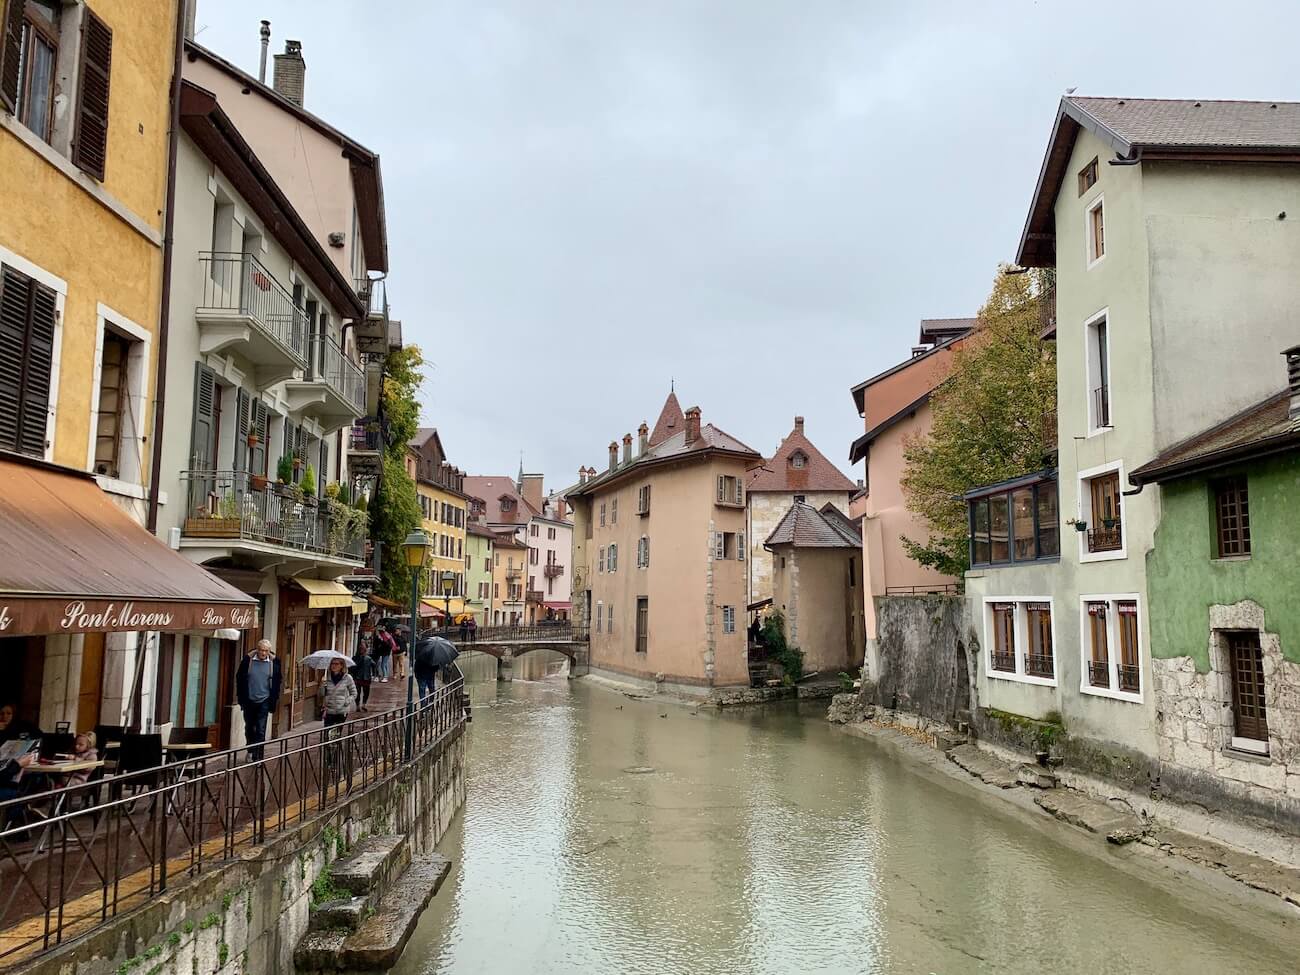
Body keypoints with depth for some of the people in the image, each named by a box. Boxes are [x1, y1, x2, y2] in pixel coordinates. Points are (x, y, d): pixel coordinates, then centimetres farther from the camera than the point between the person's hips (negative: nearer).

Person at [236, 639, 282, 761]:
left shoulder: (274, 662, -5)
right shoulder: (248, 659, -6)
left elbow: (276, 683, 3)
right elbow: (240, 678, 1)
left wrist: (273, 700, -1)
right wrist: (241, 698, -1)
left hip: (264, 701, -2)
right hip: (249, 701, 2)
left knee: (260, 731, -6)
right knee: (249, 728, 17)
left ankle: (257, 756, -2)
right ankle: (251, 750, 36)